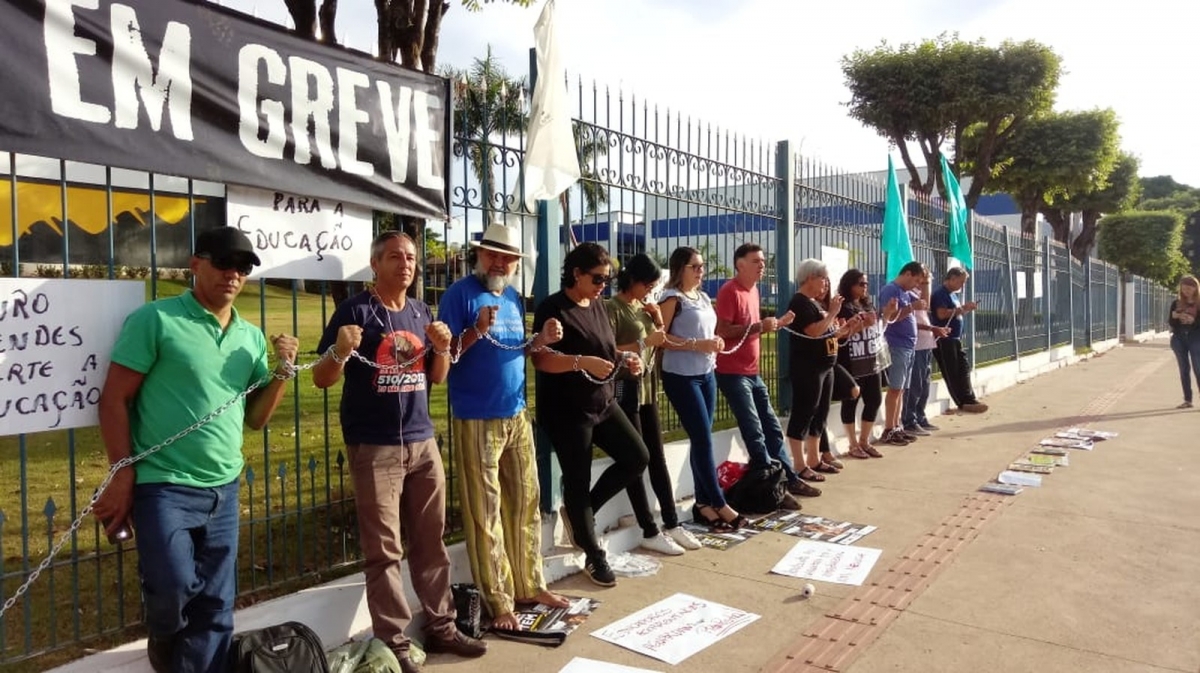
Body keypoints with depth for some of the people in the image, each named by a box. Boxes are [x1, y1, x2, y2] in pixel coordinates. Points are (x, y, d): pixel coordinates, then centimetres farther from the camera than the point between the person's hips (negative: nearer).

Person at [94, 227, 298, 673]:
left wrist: (284, 370, -2)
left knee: (216, 608, 8)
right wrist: (122, 475, -10)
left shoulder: (252, 337, 10)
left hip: (224, 490, 5)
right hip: (163, 486, -5)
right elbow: (114, 400, -6)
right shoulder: (156, 319, -6)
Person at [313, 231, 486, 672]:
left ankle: (440, 628, 22)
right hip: (374, 447, -5)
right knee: (384, 551, 1)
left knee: (431, 542, 11)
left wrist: (443, 348, -4)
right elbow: (321, 379, -7)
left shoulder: (421, 312, 11)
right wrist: (340, 351, -26)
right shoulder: (355, 311, -6)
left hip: (422, 442, 6)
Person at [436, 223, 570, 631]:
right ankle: (497, 602, 9)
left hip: (517, 417, 7)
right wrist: (477, 330, -27)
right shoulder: (460, 294, -8)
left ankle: (529, 585, 26)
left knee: (526, 504, 13)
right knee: (485, 513, 0)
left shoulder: (513, 298, 13)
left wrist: (542, 341, 1)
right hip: (477, 421, -7)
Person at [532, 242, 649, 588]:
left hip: (603, 402, 8)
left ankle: (580, 511, 18)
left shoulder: (598, 306, 11)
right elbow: (541, 360, -22)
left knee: (637, 457, 3)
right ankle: (594, 557, 16)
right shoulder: (553, 308, -13)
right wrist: (583, 362, -34)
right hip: (566, 410, -8)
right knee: (578, 481, 0)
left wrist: (626, 361, 1)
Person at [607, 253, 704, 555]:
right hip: (625, 388, -8)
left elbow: (658, 345, 18)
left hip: (647, 386, 8)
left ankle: (672, 524, 18)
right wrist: (643, 342, -20)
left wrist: (658, 321, 2)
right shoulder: (612, 308, -12)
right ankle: (650, 532, 6)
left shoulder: (643, 306, 11)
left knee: (658, 456, 10)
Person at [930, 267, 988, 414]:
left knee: (963, 368, 10)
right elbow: (942, 314, -24)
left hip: (955, 339, 10)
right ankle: (964, 402, 1)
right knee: (951, 373, -3)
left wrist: (966, 309, 6)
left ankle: (969, 399, 14)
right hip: (944, 339, -10)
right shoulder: (940, 293, -13)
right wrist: (962, 308, -17)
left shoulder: (953, 294, 18)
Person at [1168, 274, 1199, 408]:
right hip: (1179, 338, 3)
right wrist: (1174, 317, -12)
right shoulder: (1176, 303, 7)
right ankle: (1187, 400, 12)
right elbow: (1171, 323, 7)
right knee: (1184, 370, 7)